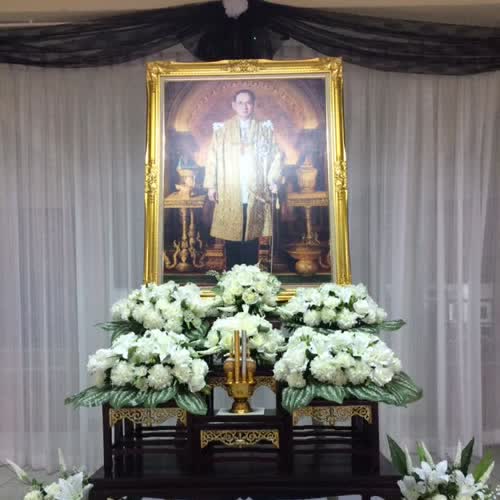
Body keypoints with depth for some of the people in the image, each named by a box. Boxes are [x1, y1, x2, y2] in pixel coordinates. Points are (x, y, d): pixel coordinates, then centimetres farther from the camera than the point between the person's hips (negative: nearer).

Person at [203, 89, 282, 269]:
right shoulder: (221, 129, 8)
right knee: (232, 239, -1)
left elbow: (275, 156, 10)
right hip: (229, 195, 0)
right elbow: (213, 158, 5)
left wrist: (272, 179, -5)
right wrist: (211, 185, -4)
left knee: (252, 238, 0)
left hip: (256, 194, 1)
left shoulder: (265, 129, 11)